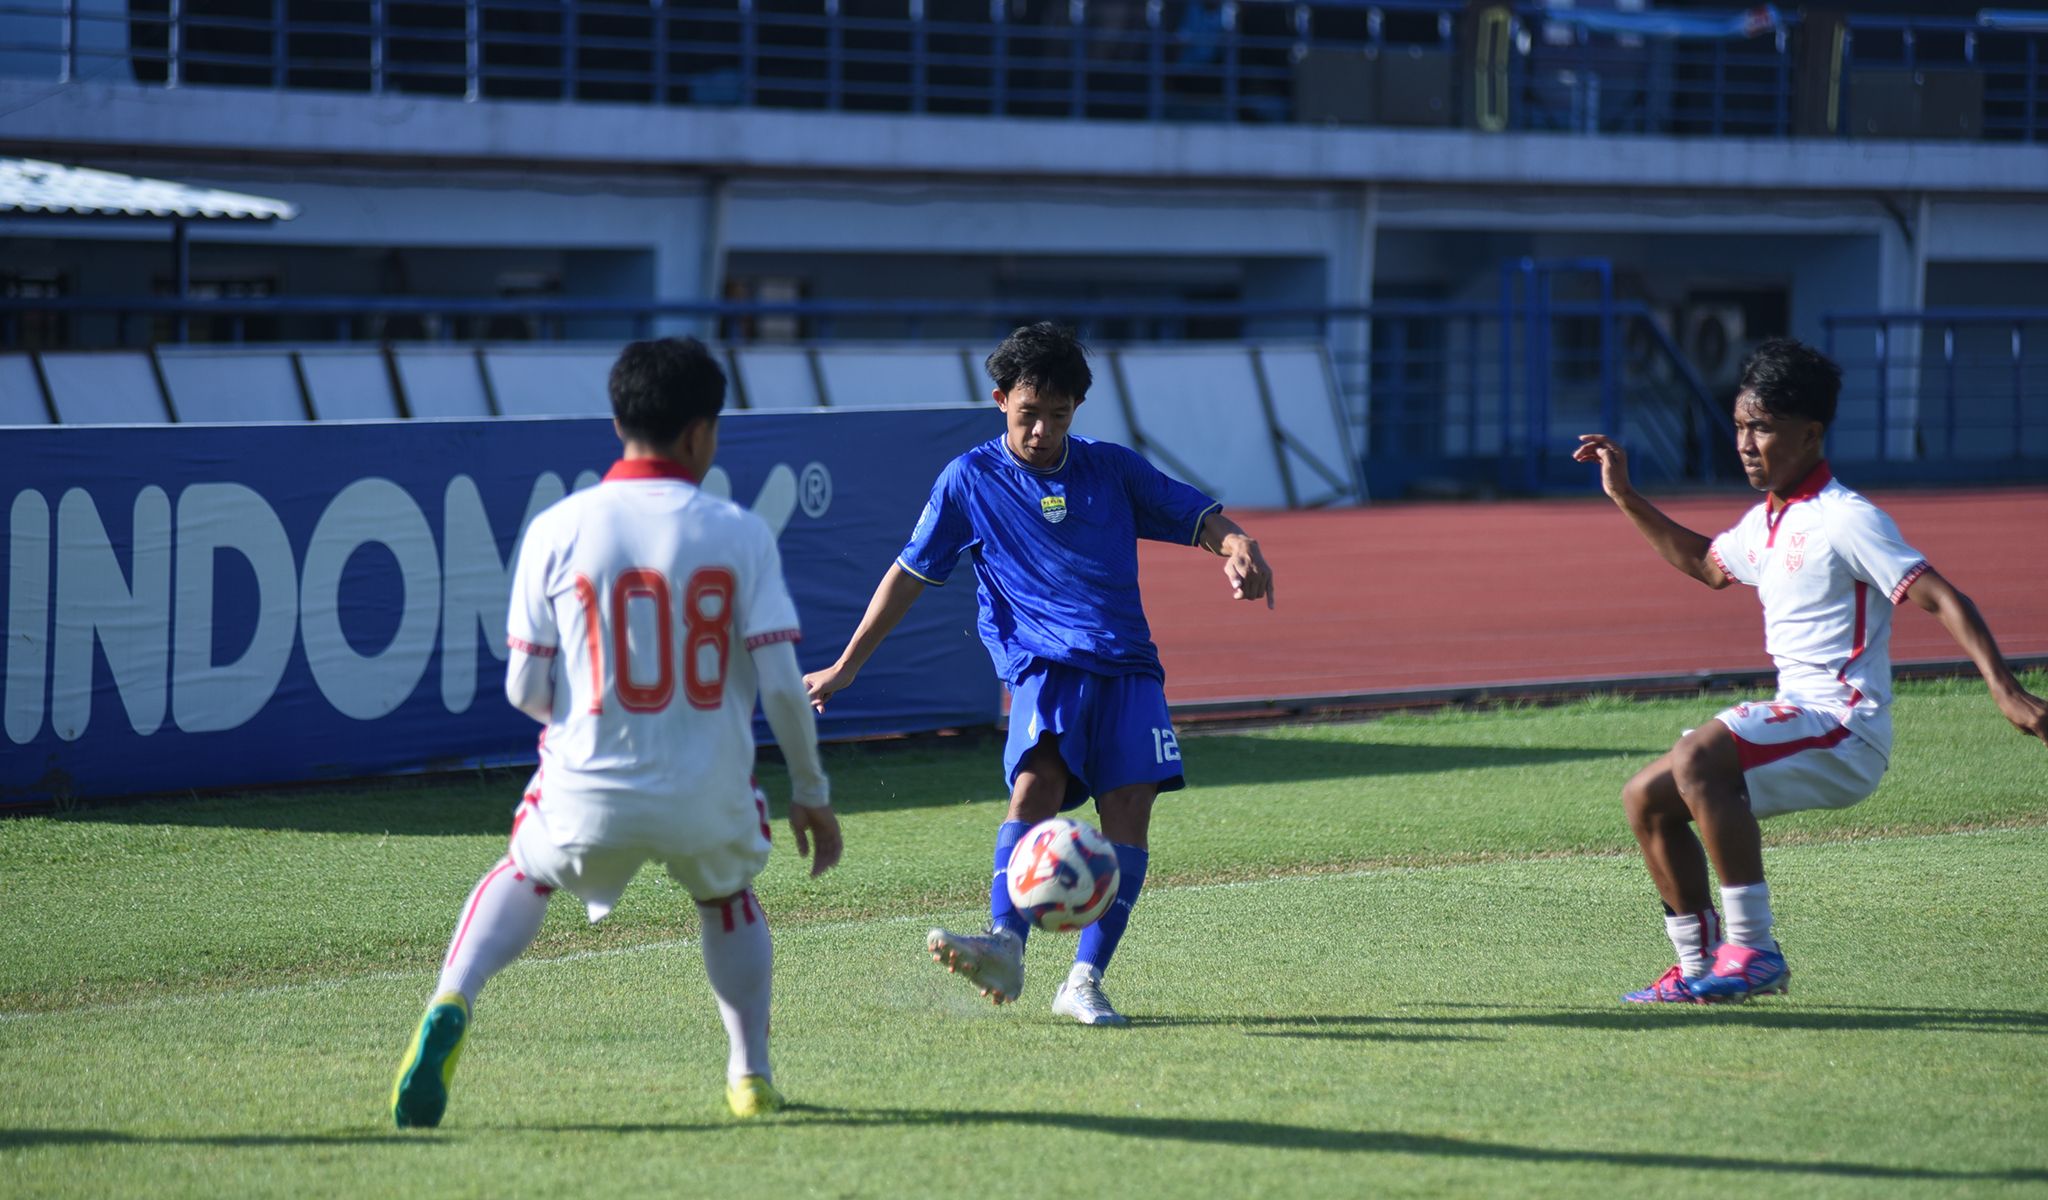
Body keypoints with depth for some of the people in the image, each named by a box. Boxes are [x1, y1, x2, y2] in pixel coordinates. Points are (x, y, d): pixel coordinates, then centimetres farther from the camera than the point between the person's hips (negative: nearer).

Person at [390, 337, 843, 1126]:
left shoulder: (556, 531, -4)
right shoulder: (739, 534, -5)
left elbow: (525, 690, -1)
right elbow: (781, 682, -6)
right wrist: (811, 792, 8)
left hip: (589, 794, 0)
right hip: (709, 802, 0)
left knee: (522, 875, 29)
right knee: (728, 895, 33)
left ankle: (451, 1006, 4)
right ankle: (752, 1075, 31)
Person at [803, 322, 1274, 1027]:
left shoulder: (1113, 469, 13)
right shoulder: (970, 480, 8)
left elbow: (1200, 518, 14)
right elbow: (910, 574, 13)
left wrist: (1237, 548, -11)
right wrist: (844, 669, 12)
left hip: (1126, 668, 3)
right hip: (1041, 665, -3)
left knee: (1129, 811, -12)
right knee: (1038, 781, -28)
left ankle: (1085, 981, -8)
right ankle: (1004, 948, -40)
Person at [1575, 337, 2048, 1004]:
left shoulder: (1845, 521, -14)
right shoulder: (1765, 522, 13)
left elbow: (1942, 599, -19)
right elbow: (1705, 562, 36)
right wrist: (1626, 498, 28)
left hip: (1845, 730, -9)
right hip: (1795, 717, 9)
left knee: (1697, 759, -30)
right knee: (1647, 798, 6)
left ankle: (1754, 951, -27)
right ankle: (1699, 968, 12)